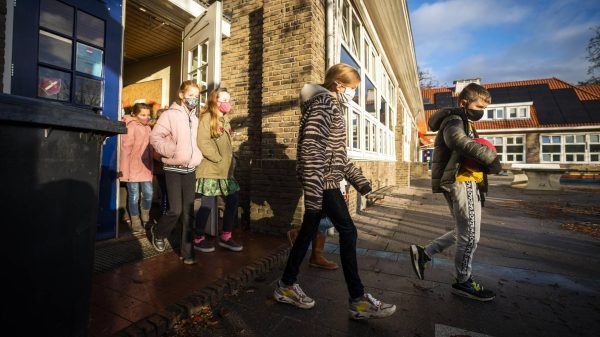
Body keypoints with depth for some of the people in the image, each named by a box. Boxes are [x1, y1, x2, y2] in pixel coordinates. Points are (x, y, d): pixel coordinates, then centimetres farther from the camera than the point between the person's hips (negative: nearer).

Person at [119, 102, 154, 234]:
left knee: (148, 193, 4)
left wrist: (150, 165, 14)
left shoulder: (147, 128, 12)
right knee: (134, 196, 3)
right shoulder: (131, 127, -10)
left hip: (145, 167, 6)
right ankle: (136, 223, 18)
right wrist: (125, 170, -15)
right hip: (133, 168, -5)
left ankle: (146, 220, 26)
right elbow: (125, 149, -13)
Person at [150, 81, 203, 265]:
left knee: (189, 212, 4)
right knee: (176, 210, -5)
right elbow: (155, 136, -10)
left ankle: (187, 251, 15)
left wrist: (198, 156, 7)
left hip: (190, 170, 5)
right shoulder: (170, 115, -5)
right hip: (173, 169, -5)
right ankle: (158, 232, 29)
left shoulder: (195, 118, 11)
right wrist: (172, 151, -16)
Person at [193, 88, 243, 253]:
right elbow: (203, 143, -18)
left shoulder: (225, 119, 18)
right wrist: (219, 159, -15)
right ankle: (198, 238, 18)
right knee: (208, 204, 0)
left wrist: (231, 161, 9)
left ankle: (225, 237, 21)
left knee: (232, 201, 8)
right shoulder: (207, 117, -7)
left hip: (225, 170, 8)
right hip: (211, 170, -8)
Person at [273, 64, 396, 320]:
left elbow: (336, 152, 22)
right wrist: (314, 190, -28)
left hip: (324, 180, 10)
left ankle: (286, 286, 26)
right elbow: (311, 147, -23)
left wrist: (358, 179, 20)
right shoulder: (324, 102, -9)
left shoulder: (331, 106, 22)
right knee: (348, 232, -4)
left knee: (308, 230, 13)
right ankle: (358, 300, 10)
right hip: (323, 181, -10)